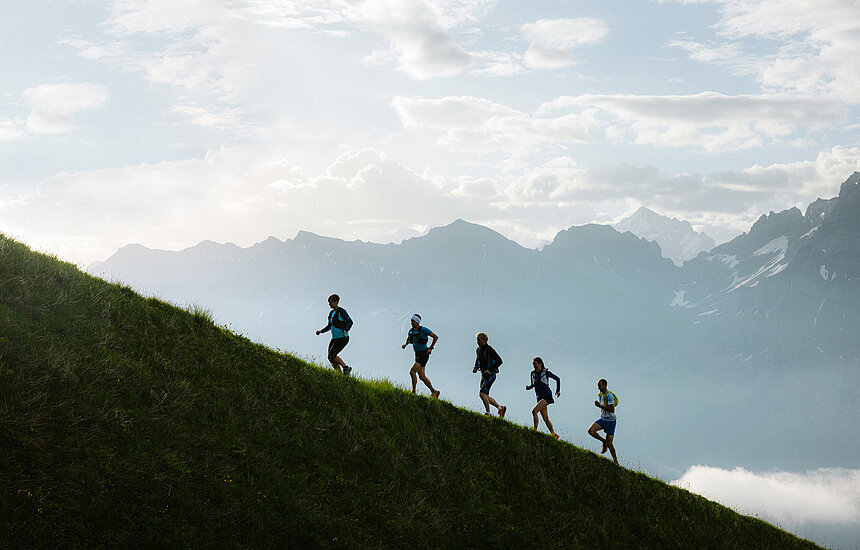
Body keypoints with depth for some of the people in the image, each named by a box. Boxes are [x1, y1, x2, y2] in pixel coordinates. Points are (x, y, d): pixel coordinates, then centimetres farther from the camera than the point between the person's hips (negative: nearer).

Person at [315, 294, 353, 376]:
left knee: (331, 355, -19)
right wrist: (321, 331, 9)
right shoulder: (331, 313, 14)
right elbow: (329, 326, 23)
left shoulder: (341, 311, -11)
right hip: (334, 338, 9)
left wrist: (345, 332, -32)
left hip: (343, 338, -9)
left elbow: (350, 322, -19)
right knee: (330, 358, 0)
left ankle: (346, 367, -6)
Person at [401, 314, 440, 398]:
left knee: (412, 371, -20)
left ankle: (413, 392, -15)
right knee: (422, 376, 9)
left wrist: (430, 348, -14)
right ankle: (434, 392, 24)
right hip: (417, 354, 8)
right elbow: (408, 339, 25)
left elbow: (436, 337, -10)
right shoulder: (411, 330, 6)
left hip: (424, 354, -8)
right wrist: (405, 344, 4)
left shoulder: (423, 330, -15)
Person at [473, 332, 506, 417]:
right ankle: (500, 408, 20)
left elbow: (499, 361, -15)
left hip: (491, 375, -9)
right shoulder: (478, 350, 11)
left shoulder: (489, 349, -13)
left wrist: (490, 370, -22)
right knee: (485, 396, 7)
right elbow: (477, 361, 26)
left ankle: (488, 413, -11)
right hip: (483, 375, 9)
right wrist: (475, 368, 5)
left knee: (482, 393, -18)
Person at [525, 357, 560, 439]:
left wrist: (558, 391, 1)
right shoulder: (533, 374, 9)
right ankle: (554, 435, 16)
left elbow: (557, 379, 7)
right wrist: (529, 387, 0)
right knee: (545, 419, 6)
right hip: (539, 397, 6)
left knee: (534, 411, -24)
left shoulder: (546, 372, -5)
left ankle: (535, 429, -18)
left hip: (547, 396, -6)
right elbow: (533, 384, 22)